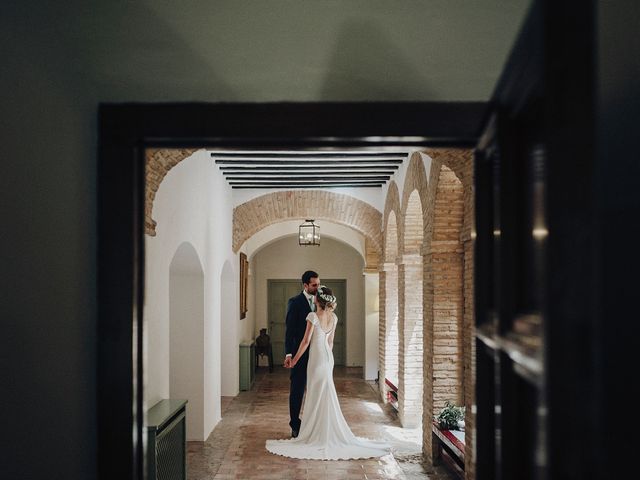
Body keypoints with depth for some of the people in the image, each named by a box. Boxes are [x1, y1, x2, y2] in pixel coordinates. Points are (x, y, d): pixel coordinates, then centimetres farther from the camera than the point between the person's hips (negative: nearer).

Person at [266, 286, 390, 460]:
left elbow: (306, 341, -14)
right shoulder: (333, 317, 3)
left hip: (316, 359, -7)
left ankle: (318, 435, 8)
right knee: (327, 396, 13)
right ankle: (330, 434, 18)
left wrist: (294, 360, -4)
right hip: (328, 357, 7)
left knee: (317, 396, 1)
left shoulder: (313, 316, -16)